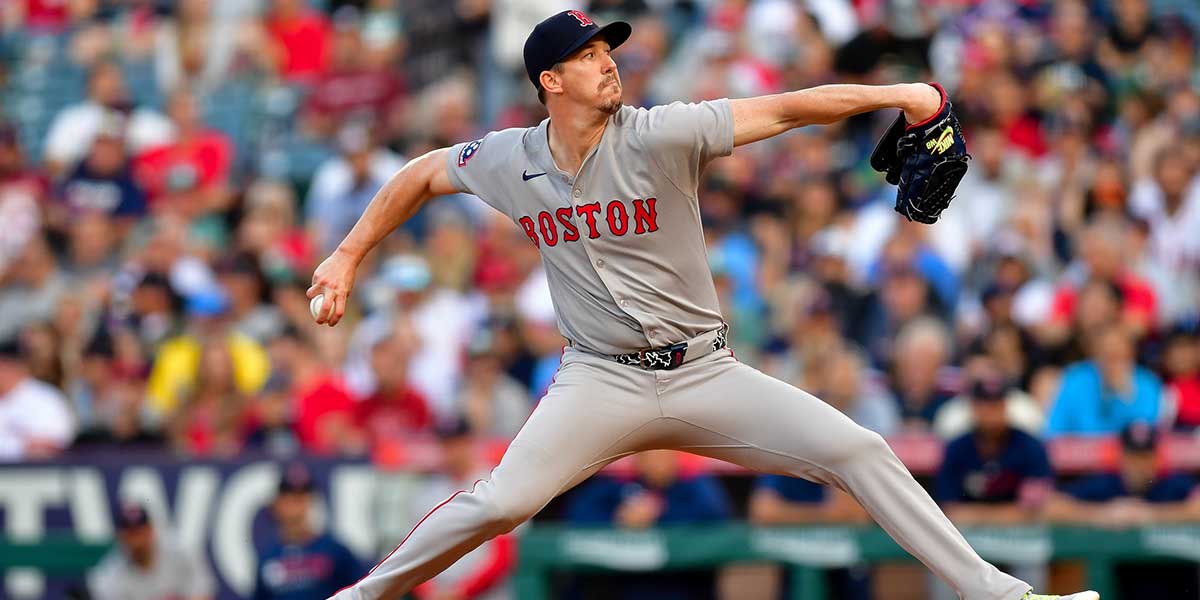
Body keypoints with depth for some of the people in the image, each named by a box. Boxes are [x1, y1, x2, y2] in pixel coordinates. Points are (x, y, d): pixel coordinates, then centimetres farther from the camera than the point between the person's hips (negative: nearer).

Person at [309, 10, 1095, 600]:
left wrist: (893, 95, -28)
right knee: (499, 505, -21)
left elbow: (785, 111, -18)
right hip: (601, 382, 0)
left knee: (859, 451, -12)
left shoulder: (660, 137, -12)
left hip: (704, 374, 0)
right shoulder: (509, 162, -3)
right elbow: (421, 176, 15)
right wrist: (347, 259, 12)